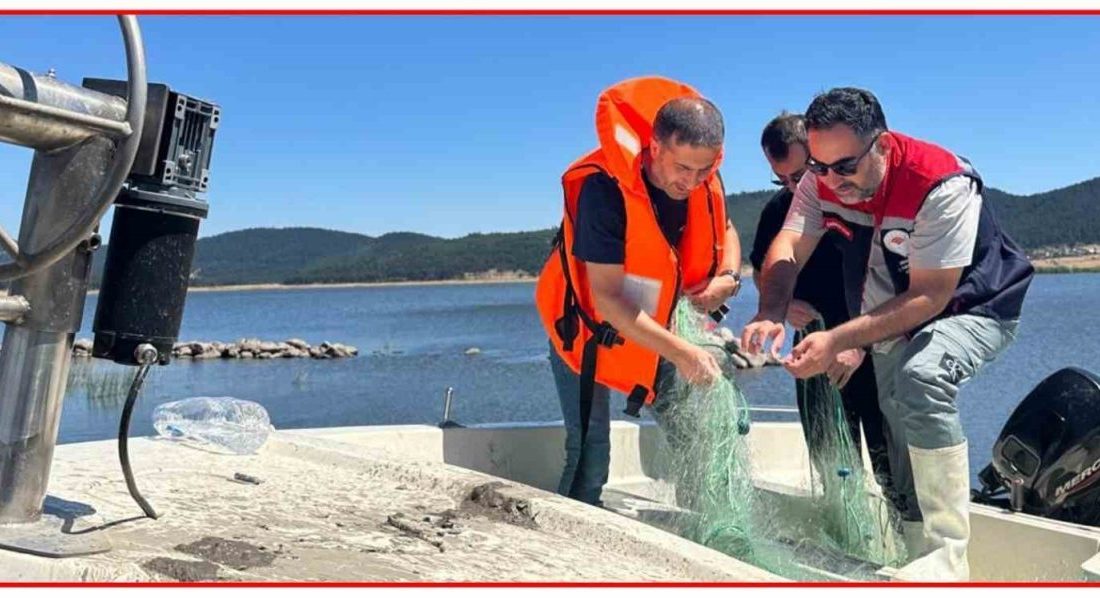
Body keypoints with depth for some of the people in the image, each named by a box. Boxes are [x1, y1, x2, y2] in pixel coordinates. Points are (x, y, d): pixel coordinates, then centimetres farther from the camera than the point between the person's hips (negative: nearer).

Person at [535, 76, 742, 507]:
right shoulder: (604, 189, -33)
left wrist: (729, 277, -13)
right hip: (590, 327, -5)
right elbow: (607, 299, -34)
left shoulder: (704, 179, -14)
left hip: (657, 325, 6)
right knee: (589, 453, -8)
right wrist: (680, 352, -40)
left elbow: (725, 230, 9)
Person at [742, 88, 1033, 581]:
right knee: (895, 415, 15)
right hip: (891, 317, 7)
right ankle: (915, 548, 37)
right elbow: (787, 248, -23)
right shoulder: (822, 179, -15)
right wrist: (770, 315, -44)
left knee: (920, 378, -34)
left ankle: (945, 559, -26)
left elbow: (930, 298, -33)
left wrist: (838, 341, -41)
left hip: (972, 308, -7)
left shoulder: (943, 185, -33)